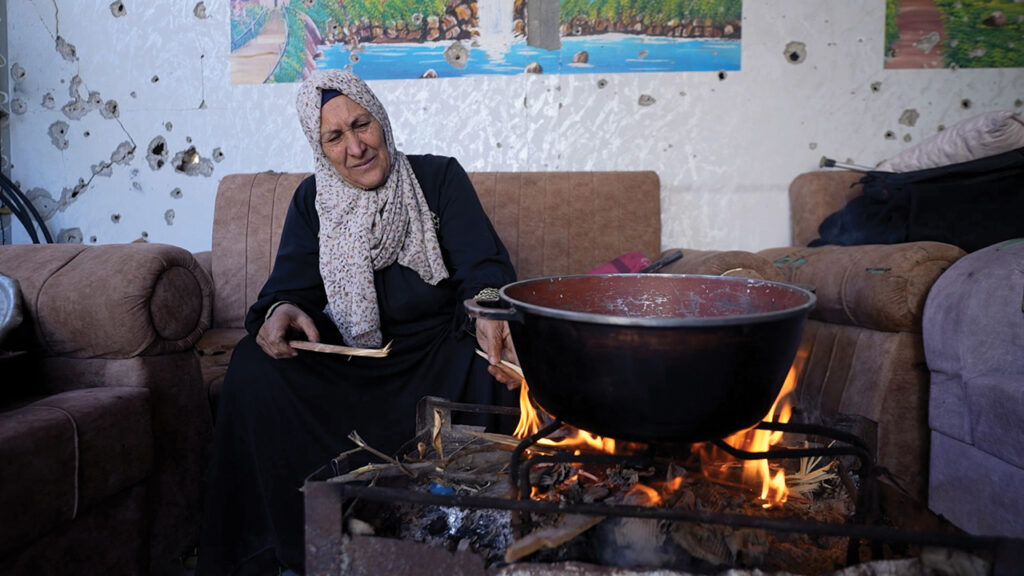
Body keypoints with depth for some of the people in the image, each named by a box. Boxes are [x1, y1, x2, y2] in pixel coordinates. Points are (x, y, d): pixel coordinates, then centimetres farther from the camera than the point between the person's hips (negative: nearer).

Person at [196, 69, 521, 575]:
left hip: (437, 357, -2)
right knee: (255, 364, -22)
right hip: (348, 366, 3)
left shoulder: (440, 178, -3)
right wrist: (280, 310, -29)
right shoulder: (313, 201, 6)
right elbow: (292, 284, -2)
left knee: (494, 366, -34)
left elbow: (482, 263, -16)